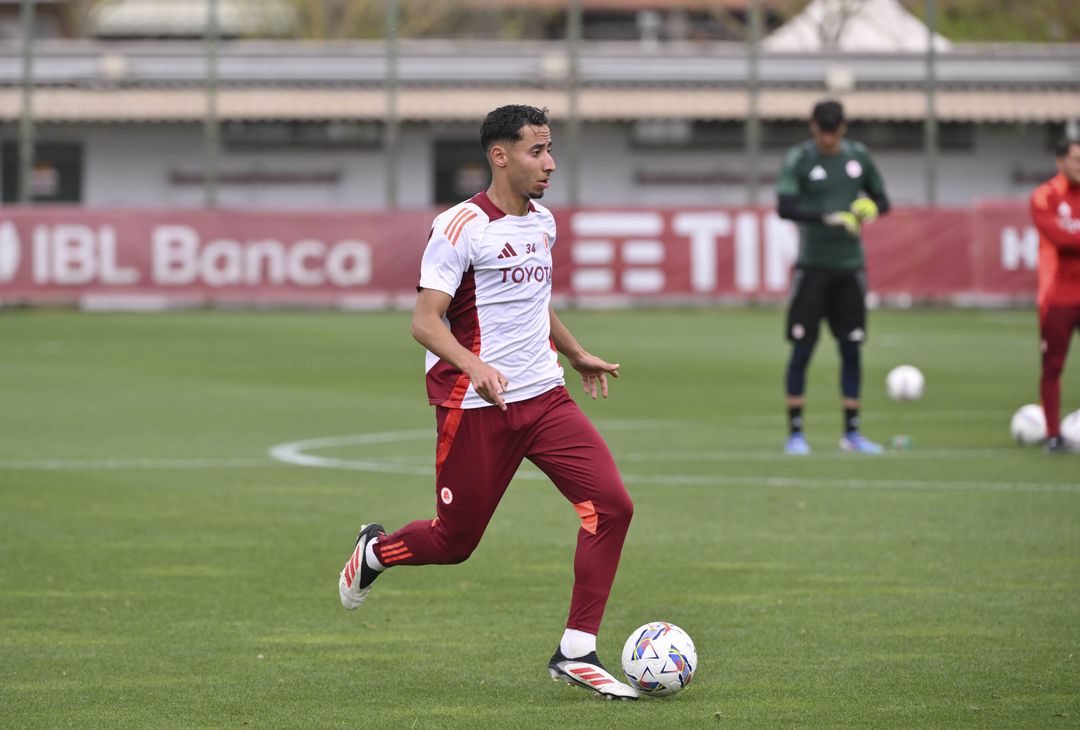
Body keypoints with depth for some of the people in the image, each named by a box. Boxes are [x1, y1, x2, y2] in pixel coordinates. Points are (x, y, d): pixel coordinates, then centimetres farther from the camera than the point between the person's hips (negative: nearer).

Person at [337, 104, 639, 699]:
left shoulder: (542, 223, 11)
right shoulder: (461, 227, -13)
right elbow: (425, 322, -18)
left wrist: (576, 354, 38)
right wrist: (475, 367, -34)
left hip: (545, 397, 6)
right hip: (476, 407, -6)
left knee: (611, 503, -13)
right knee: (453, 542, 4)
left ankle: (576, 652, -7)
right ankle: (374, 552, 39)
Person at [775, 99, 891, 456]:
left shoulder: (858, 156, 7)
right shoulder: (798, 159, -6)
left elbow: (882, 199, 16)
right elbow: (784, 207, -19)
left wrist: (871, 207, -9)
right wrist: (829, 218, -30)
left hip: (850, 266, 4)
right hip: (812, 265, -4)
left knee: (852, 348, 5)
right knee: (802, 347, -4)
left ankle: (851, 433, 13)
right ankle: (795, 432, 3)